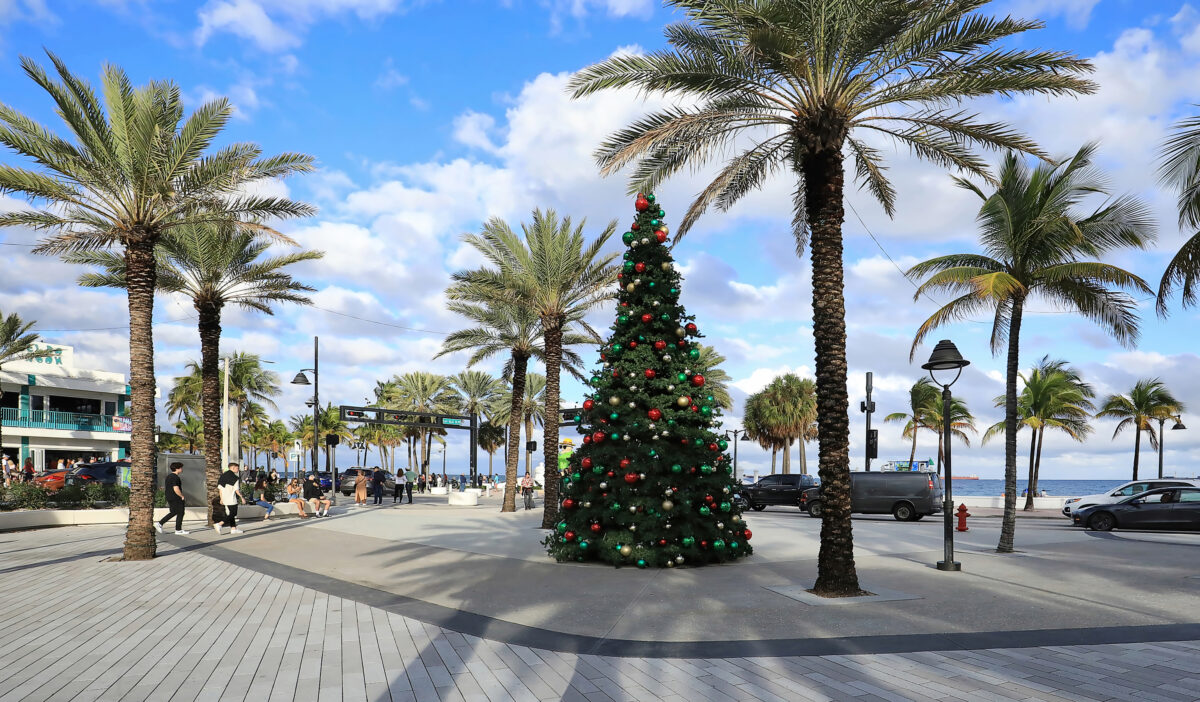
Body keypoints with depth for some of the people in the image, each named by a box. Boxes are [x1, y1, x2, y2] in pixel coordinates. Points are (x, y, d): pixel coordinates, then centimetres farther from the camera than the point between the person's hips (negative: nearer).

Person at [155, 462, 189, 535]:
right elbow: (176, 489, -26)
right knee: (180, 513, 1)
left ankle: (160, 523, 11)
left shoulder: (169, 476, 13)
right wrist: (182, 496, -12)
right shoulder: (175, 477, -19)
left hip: (169, 498, 10)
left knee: (173, 513, 18)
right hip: (176, 499, -10)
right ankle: (178, 530, 7)